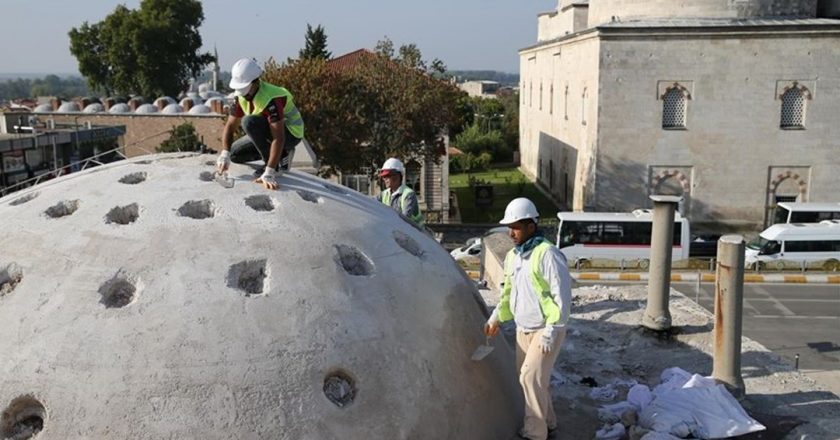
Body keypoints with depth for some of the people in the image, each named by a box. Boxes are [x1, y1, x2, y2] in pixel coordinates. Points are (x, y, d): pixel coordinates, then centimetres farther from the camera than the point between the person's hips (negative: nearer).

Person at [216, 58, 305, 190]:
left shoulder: (271, 99, -33)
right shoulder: (241, 96, -8)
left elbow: (278, 138, -39)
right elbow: (230, 126, -4)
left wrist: (269, 173, -44)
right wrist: (225, 155, -22)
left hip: (290, 132, -9)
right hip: (268, 131, 9)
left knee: (249, 122, -31)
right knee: (234, 154, 2)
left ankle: (274, 166, -17)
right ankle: (282, 155, 10)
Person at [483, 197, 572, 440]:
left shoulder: (547, 254, -20)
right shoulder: (512, 256, 6)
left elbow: (562, 295, -20)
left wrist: (551, 332, -21)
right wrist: (496, 318, 14)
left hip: (546, 329, -8)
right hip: (523, 328, 8)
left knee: (531, 377, -9)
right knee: (527, 377, 14)